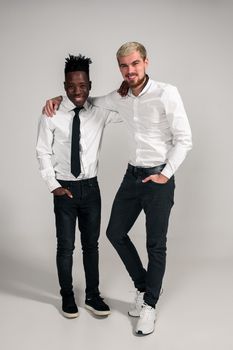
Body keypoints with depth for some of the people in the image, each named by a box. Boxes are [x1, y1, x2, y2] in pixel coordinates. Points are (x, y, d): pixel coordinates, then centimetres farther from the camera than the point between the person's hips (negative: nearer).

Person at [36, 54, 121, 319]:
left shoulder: (99, 111, -3)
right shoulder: (51, 115, -9)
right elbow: (43, 152, -4)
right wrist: (53, 185, -7)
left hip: (90, 187, 2)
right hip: (64, 188, -2)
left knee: (91, 244, 12)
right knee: (66, 246, 8)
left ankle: (92, 296, 27)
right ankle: (67, 296, 27)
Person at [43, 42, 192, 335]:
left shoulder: (166, 93, -14)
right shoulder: (120, 98, 3)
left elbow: (184, 139, -12)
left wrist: (166, 174, -14)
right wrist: (59, 98, 5)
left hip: (159, 178, -6)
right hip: (132, 175, 6)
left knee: (156, 244, 5)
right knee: (116, 233, 12)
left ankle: (149, 305, 22)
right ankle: (143, 286, 33)